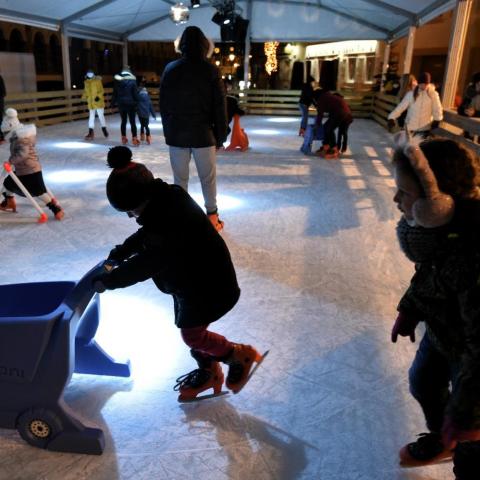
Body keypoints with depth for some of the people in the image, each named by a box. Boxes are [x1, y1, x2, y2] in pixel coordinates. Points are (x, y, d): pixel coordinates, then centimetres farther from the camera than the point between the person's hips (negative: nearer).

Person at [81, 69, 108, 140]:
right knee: (91, 117, 7)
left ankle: (104, 129, 14)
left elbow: (101, 90, -9)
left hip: (98, 102, -5)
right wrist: (84, 97, -1)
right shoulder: (86, 82, 9)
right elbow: (85, 91, 16)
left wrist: (98, 96, -24)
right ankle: (91, 133, 10)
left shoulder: (97, 81, -7)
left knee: (101, 116, -1)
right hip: (91, 103, 5)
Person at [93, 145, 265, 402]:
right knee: (191, 329, 20)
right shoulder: (163, 203, -5)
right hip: (190, 277, 10)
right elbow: (145, 235, 13)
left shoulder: (173, 217, -35)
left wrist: (109, 280, -23)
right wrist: (119, 254, 3)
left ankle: (241, 355, 23)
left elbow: (147, 263, -33)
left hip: (209, 283, -9)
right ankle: (208, 372, 41)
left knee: (192, 333, 4)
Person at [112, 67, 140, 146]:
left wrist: (113, 103, 14)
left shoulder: (117, 81, 4)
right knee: (132, 122, 0)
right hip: (130, 104, -3)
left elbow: (114, 94, 8)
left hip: (121, 104, 3)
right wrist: (137, 102, 2)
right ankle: (134, 139, -5)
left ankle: (124, 138, 17)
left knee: (123, 121, 14)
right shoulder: (132, 81, -7)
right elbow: (135, 93, -8)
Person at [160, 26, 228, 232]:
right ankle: (212, 218, 12)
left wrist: (168, 131, 13)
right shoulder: (210, 70, -4)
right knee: (208, 178, 7)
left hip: (176, 134, 2)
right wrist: (221, 135, 2)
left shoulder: (170, 69, 4)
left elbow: (163, 105, 7)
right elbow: (220, 106, -5)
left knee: (180, 178, 9)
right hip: (203, 134, -2)